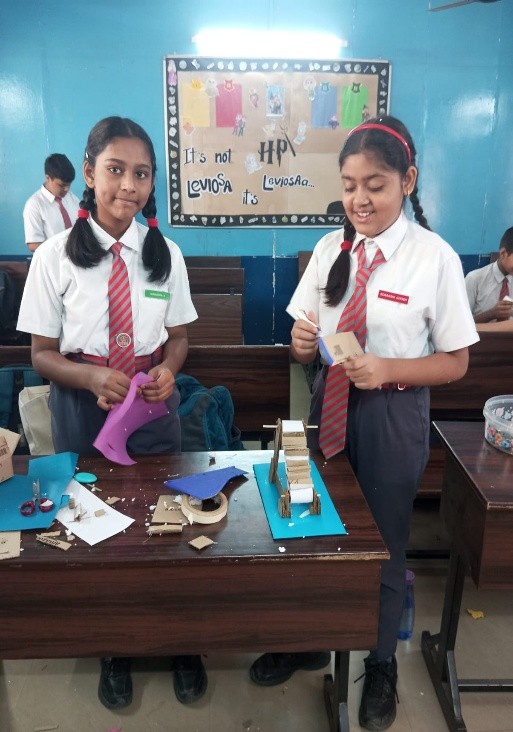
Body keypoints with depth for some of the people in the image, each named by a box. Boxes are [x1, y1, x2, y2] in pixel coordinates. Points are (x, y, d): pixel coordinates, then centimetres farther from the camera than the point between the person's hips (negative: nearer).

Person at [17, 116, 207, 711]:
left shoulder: (164, 253, -1)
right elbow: (42, 354, -4)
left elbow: (178, 335, 8)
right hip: (82, 410, -1)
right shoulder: (56, 255, -7)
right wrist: (93, 378, -23)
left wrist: (168, 369, -15)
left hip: (155, 405, 1)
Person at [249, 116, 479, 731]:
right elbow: (303, 349, 6)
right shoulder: (331, 248, -1)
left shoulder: (435, 257, -13)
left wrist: (387, 370, -24)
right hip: (331, 403, 4)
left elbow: (455, 362, -8)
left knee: (383, 543, 14)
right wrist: (302, 342, -18)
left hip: (394, 413, -3)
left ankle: (381, 664, 43)